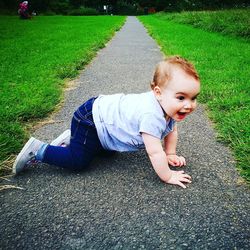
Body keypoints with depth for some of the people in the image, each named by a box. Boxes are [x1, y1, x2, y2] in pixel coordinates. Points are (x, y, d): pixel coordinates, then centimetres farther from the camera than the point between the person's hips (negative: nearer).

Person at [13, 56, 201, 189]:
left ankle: (71, 138, 34)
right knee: (78, 161, -5)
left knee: (108, 150, 29)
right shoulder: (151, 115, -36)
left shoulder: (169, 105, -8)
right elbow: (155, 152, -33)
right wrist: (168, 177, -21)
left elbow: (171, 130, 11)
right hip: (90, 121, -9)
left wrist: (170, 154, 6)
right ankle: (38, 150, 11)